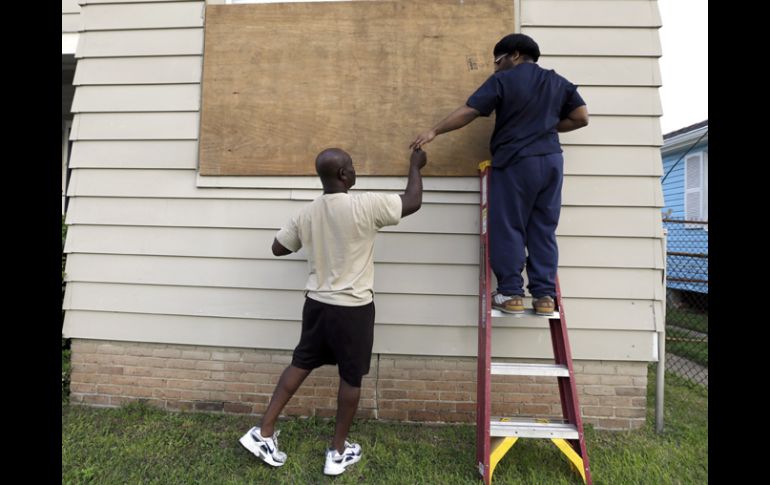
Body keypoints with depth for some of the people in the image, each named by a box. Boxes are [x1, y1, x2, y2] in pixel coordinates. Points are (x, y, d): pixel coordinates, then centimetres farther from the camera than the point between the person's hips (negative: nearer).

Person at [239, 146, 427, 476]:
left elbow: (278, 248, 10)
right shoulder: (365, 206, -17)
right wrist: (415, 166, 10)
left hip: (316, 303, 5)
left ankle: (263, 433, 29)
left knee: (300, 365, 22)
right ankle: (338, 452, 29)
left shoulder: (307, 214, 0)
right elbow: (413, 202, -7)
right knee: (351, 377, 13)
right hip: (353, 309, -5)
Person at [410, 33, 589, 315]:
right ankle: (544, 295, 8)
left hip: (515, 162, -5)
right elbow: (581, 118, 13)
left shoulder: (502, 80, 1)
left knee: (508, 228, 0)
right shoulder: (558, 82, 17)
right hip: (551, 161, 6)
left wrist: (434, 131, -2)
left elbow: (468, 112, -6)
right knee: (543, 230, 7)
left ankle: (511, 294, 2)